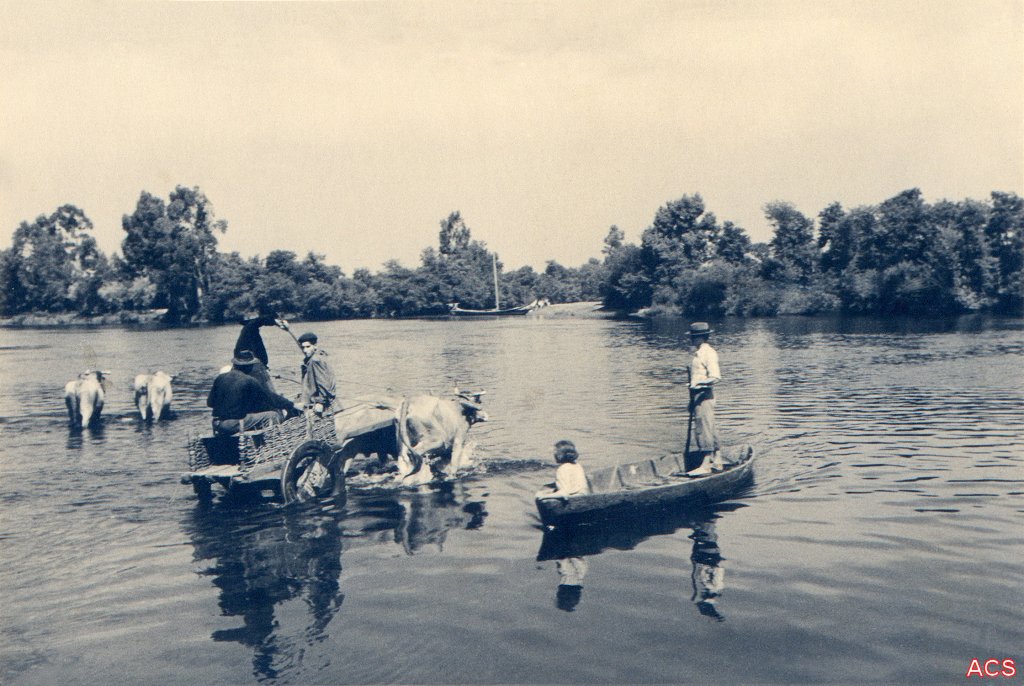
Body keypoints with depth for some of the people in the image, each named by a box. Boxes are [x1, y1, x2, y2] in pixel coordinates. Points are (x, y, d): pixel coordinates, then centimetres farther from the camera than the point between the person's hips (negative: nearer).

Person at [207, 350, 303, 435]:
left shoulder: (220, 378, 5)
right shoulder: (248, 381, -9)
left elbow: (210, 403, 14)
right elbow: (270, 396, -4)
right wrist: (293, 405, 3)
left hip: (218, 425, 6)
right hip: (236, 424, -6)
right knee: (273, 416, -2)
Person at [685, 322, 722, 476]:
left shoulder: (708, 353, -12)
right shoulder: (698, 353, 16)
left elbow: (715, 377, -20)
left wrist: (699, 383, -34)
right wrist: (692, 401, 22)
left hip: (704, 394, -10)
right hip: (697, 395, 10)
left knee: (704, 429, -9)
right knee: (709, 429, 13)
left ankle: (706, 465, -8)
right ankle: (716, 462, 20)